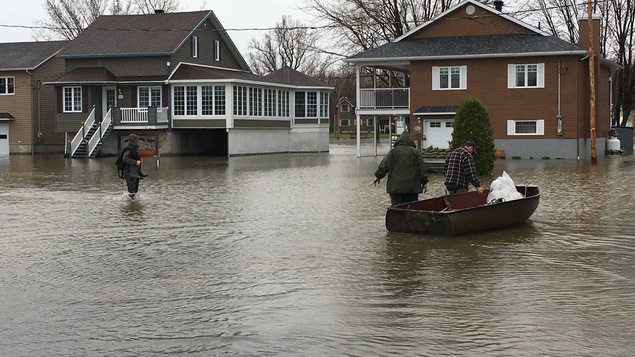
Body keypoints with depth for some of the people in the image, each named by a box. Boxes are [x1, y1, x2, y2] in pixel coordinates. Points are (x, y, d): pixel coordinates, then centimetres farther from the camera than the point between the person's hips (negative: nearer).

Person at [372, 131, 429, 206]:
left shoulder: (393, 151, 1)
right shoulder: (415, 152, 4)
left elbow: (384, 166, -1)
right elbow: (422, 168, 4)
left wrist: (378, 176, 10)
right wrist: (424, 182, 11)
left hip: (396, 187, -1)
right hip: (412, 188, 1)